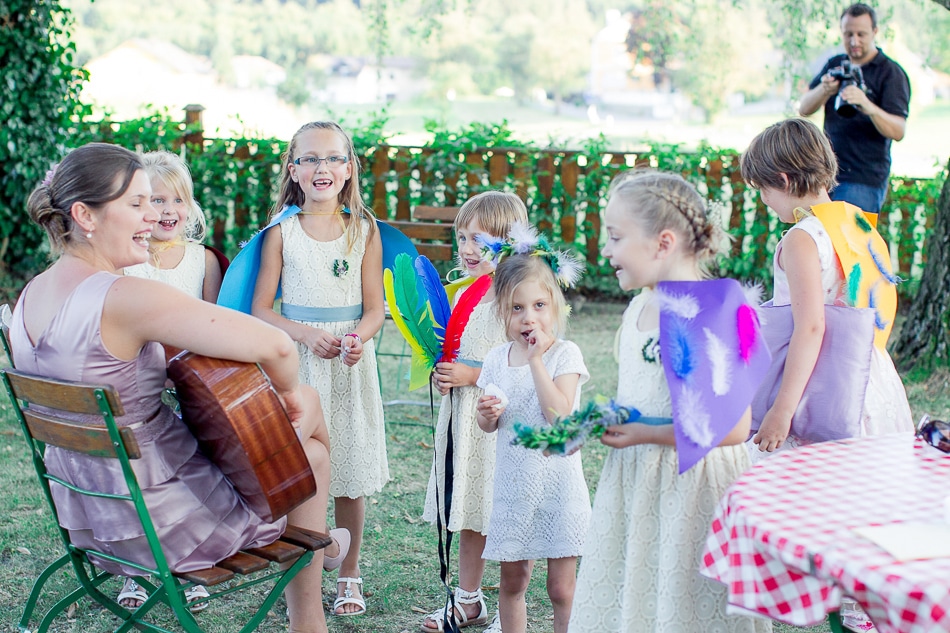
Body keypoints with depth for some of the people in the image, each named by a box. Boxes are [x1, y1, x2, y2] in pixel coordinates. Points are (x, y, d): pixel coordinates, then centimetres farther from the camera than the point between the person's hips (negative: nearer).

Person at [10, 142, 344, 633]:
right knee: (311, 454, 16)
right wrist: (288, 392, -13)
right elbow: (274, 344, -33)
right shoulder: (123, 297, -28)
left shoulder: (28, 297, 0)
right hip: (167, 525, -9)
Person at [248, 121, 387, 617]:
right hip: (296, 364, 0)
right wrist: (307, 334, -17)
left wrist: (357, 338, -20)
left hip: (351, 367, 1)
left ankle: (349, 573, 21)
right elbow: (260, 308, -1)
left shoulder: (364, 231, 3)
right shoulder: (281, 232, 1)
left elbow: (375, 307, 2)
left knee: (350, 475, 5)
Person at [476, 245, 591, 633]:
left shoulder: (565, 354, -9)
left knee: (561, 589, 2)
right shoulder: (497, 358, 3)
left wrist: (536, 359, -21)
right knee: (512, 582, 14)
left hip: (558, 487, -4)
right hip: (512, 485, 4)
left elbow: (559, 415, -23)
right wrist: (487, 414, -11)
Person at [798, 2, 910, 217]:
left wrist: (868, 106, -37)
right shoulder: (834, 65, 12)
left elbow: (898, 131, -17)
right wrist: (825, 90, -20)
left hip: (864, 181, -6)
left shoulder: (891, 72, -5)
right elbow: (804, 109, 2)